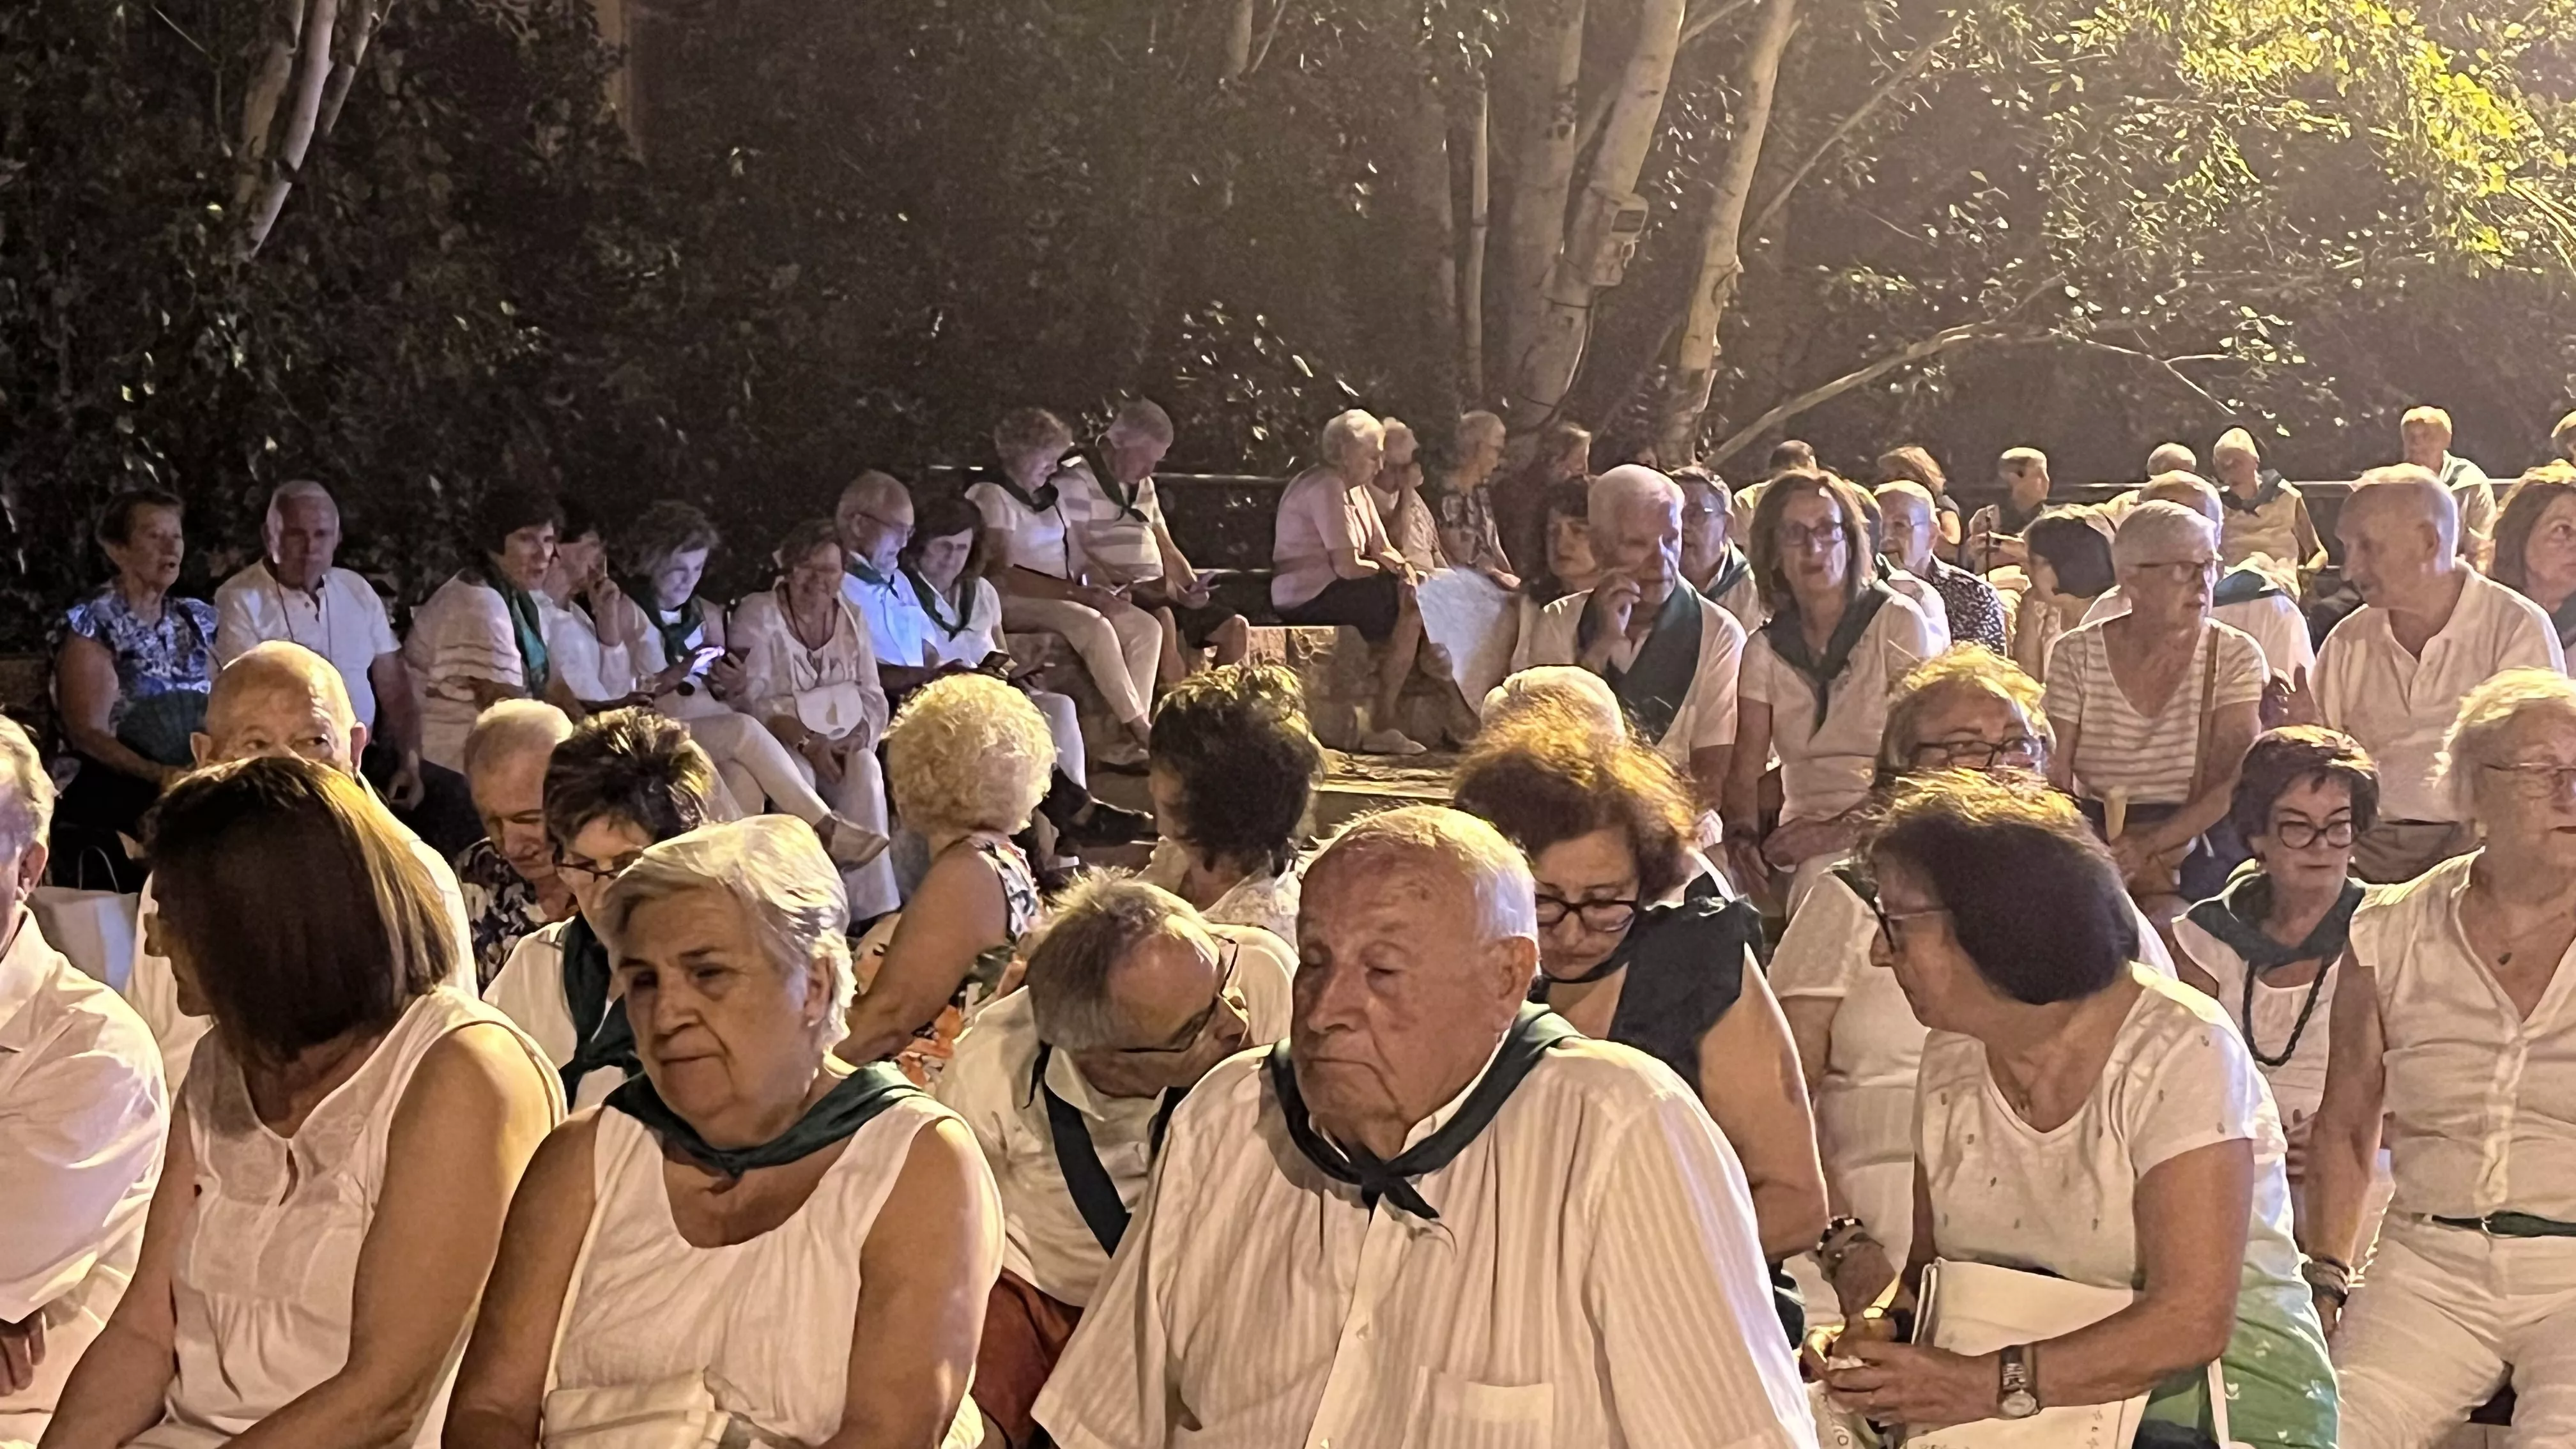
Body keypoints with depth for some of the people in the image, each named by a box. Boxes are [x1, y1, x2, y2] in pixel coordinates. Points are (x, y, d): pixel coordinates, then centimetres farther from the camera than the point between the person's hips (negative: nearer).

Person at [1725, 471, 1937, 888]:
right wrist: (1742, 835, -18)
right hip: (1800, 842, 4)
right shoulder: (1766, 648, 12)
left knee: (1825, 874, -36)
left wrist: (1844, 830, -20)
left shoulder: (1896, 621, 0)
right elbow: (1744, 769, 4)